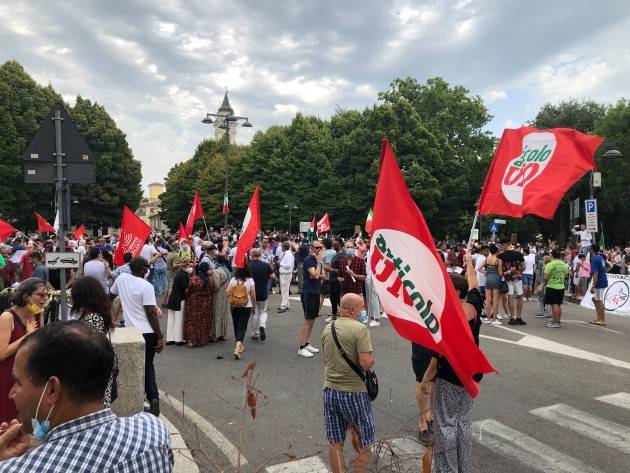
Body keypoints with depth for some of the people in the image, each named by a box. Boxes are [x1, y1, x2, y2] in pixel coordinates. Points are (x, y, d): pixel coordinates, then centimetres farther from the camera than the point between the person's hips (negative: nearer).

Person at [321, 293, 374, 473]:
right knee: (364, 441, 14)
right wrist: (371, 359, -2)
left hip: (330, 390, 6)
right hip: (354, 392, -6)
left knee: (335, 442, 13)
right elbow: (367, 364, -22)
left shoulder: (327, 329, 5)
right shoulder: (360, 328, -17)